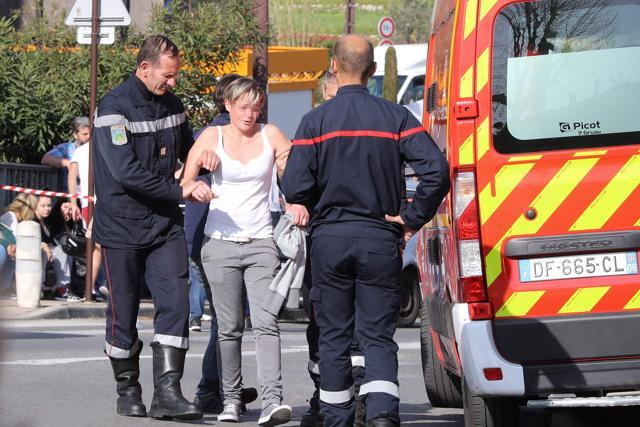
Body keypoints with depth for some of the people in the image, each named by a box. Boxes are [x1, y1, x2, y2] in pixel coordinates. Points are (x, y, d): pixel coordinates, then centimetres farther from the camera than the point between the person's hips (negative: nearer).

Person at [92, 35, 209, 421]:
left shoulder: (172, 103, 9)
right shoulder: (115, 108, -11)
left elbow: (188, 148, 27)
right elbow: (126, 172, -20)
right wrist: (179, 191, -22)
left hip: (166, 225, 5)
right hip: (123, 226, -5)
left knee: (175, 302, -9)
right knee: (124, 312, 4)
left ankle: (167, 392, -12)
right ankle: (128, 391, 18)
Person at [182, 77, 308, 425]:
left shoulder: (270, 135, 7)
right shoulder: (212, 137, 5)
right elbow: (185, 182, 4)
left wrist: (298, 204, -13)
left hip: (261, 242, 0)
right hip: (220, 241, 0)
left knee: (266, 323, -13)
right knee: (229, 327, 2)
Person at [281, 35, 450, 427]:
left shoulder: (316, 121, -3)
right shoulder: (395, 118, -1)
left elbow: (294, 188, -10)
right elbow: (437, 169, -12)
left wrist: (319, 211, 11)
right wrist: (412, 218, -2)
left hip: (330, 239, 0)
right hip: (381, 239, 1)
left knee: (334, 336, 11)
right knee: (378, 336, 3)